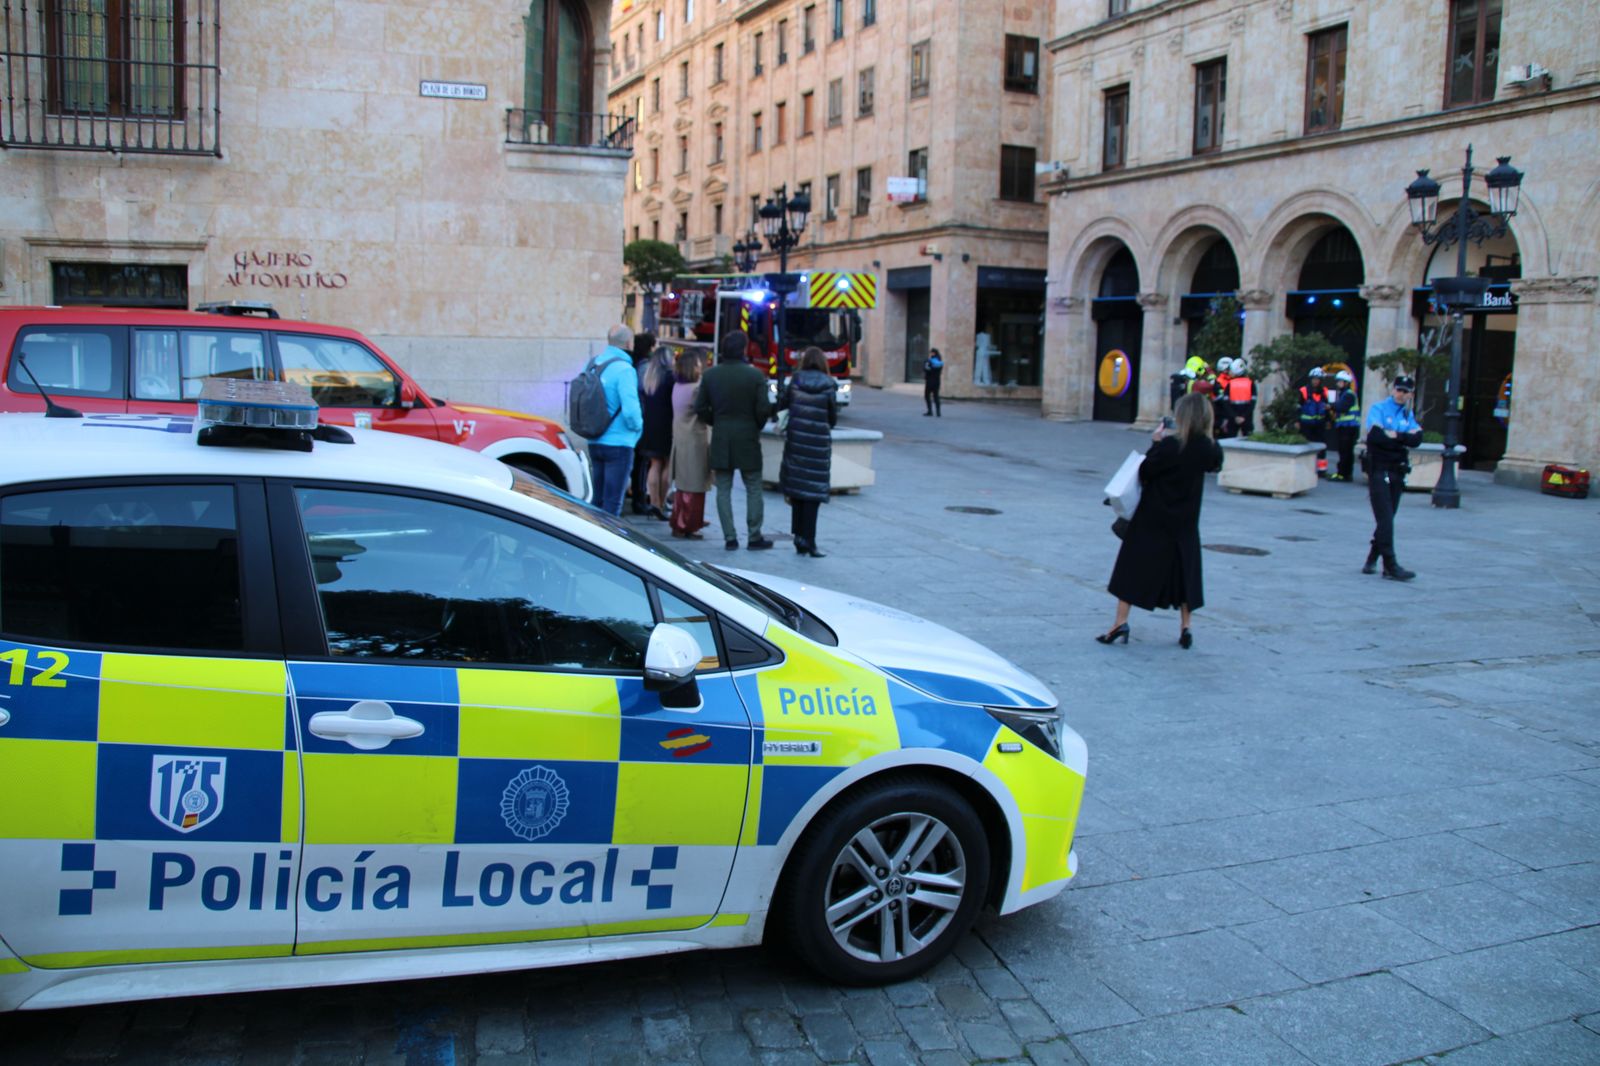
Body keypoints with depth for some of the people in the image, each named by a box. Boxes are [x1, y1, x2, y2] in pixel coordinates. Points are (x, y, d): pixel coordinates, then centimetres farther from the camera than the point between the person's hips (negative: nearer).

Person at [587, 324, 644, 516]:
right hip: (618, 444, -7)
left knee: (598, 497, 17)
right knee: (612, 501, -2)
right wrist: (637, 427, -3)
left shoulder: (591, 365, 6)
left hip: (594, 442, 7)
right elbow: (631, 410, -22)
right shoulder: (624, 369, -17)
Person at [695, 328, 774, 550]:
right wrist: (757, 427, 8)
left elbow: (700, 408, 0)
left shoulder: (710, 375, -1)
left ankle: (730, 538, 6)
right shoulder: (755, 375, -9)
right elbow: (763, 409, -11)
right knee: (753, 490, 8)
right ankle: (754, 537, 9)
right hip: (748, 440, -2)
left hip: (720, 440, 2)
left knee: (723, 489, 8)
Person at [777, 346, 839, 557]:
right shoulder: (828, 387, -4)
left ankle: (799, 536, 13)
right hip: (819, 443, -2)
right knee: (813, 491, 2)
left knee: (796, 487, 12)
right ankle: (808, 541, 0)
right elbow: (833, 418, 1)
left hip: (795, 440, 2)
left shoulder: (795, 382, -1)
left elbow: (781, 405, 5)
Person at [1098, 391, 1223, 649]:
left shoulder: (1170, 445, -20)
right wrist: (1205, 436, 11)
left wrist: (1156, 443, -6)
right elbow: (1216, 462, 17)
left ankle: (1121, 623, -2)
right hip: (1184, 522, 4)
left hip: (1152, 520, -4)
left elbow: (1145, 471, -14)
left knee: (1133, 568, 3)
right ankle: (1185, 629, 18)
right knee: (1184, 572, 15)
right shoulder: (1207, 449, -6)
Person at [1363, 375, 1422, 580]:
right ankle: (1390, 565, -11)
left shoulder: (1408, 415, 12)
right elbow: (1375, 435, -19)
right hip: (1379, 469, -6)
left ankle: (1372, 560, 21)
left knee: (1387, 519, 9)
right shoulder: (1378, 408, -3)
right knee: (1385, 519, -9)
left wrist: (1394, 435, -14)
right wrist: (1404, 437, -9)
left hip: (1398, 470, 6)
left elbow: (1416, 439, -3)